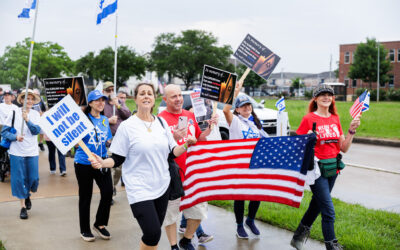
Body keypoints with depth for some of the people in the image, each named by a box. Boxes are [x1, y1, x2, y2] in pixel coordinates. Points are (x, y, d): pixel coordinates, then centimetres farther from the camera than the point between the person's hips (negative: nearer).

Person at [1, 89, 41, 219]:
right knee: (19, 179, 1)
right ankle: (23, 206, 16)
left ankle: (27, 195, 35)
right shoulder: (14, 113, -2)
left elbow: (37, 131, -11)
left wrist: (27, 120, -25)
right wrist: (15, 137, -18)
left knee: (33, 179, 3)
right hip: (17, 152, -1)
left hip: (32, 152, 2)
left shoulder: (36, 114, 4)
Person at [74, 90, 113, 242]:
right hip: (84, 163, -4)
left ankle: (100, 224, 15)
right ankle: (84, 230, 24)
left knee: (108, 192, -8)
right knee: (85, 197, 7)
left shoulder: (105, 120, 9)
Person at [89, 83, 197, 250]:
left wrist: (186, 145, -8)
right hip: (140, 189, -4)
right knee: (152, 233, -15)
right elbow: (117, 159, -5)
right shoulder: (127, 126, -5)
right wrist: (102, 163, -23)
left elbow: (173, 152, 9)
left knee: (154, 232, 11)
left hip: (162, 186, 5)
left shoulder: (161, 122, 8)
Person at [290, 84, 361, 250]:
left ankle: (299, 236, 36)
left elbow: (344, 148, 9)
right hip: (316, 169, -6)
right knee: (329, 211, -8)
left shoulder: (335, 119, 10)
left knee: (317, 204, 17)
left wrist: (352, 130, -2)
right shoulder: (308, 119, -7)